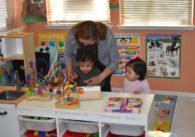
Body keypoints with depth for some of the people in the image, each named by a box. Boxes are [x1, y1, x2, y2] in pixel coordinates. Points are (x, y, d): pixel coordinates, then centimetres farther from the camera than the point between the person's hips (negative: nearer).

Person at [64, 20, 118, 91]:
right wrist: (69, 71, -25)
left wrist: (100, 78, -33)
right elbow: (68, 55, -10)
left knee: (104, 89, -4)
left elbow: (114, 62, -22)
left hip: (102, 63, -1)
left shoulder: (108, 36, -34)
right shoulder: (72, 34, -30)